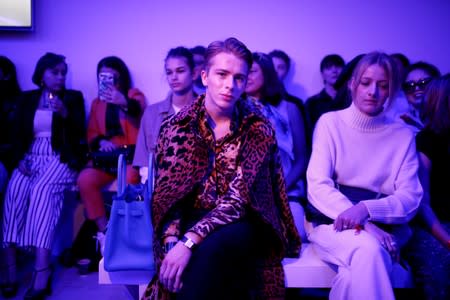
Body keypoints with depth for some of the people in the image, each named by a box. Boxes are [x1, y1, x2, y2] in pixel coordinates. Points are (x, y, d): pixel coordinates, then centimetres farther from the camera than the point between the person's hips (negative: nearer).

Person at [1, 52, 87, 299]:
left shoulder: (73, 98, 12)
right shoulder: (27, 99, 17)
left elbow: (79, 135, 2)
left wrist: (65, 114, -15)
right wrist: (20, 159, -7)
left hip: (61, 159, -3)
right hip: (31, 158, 3)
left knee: (42, 189, -35)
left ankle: (41, 271, -42)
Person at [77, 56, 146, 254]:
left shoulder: (134, 95, 9)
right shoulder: (97, 103, 21)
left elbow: (139, 115, -13)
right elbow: (91, 134, 19)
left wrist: (124, 103, -35)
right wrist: (101, 141, -6)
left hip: (132, 154, -3)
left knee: (129, 178, -38)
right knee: (85, 179, -28)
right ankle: (104, 232, -21)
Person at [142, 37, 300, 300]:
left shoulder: (258, 129, -6)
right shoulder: (177, 126, 0)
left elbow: (239, 197, -15)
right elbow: (166, 195, -2)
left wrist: (189, 240, -27)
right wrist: (172, 241, -21)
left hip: (240, 224, -1)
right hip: (192, 218, 1)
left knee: (211, 248, -35)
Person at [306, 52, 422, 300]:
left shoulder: (403, 135, 8)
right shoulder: (330, 122, 3)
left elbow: (411, 197, -1)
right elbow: (317, 186, -6)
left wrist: (366, 209, -22)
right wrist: (362, 223, -22)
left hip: (382, 226, 1)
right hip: (333, 221, -1)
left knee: (355, 273, -33)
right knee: (368, 250, -35)